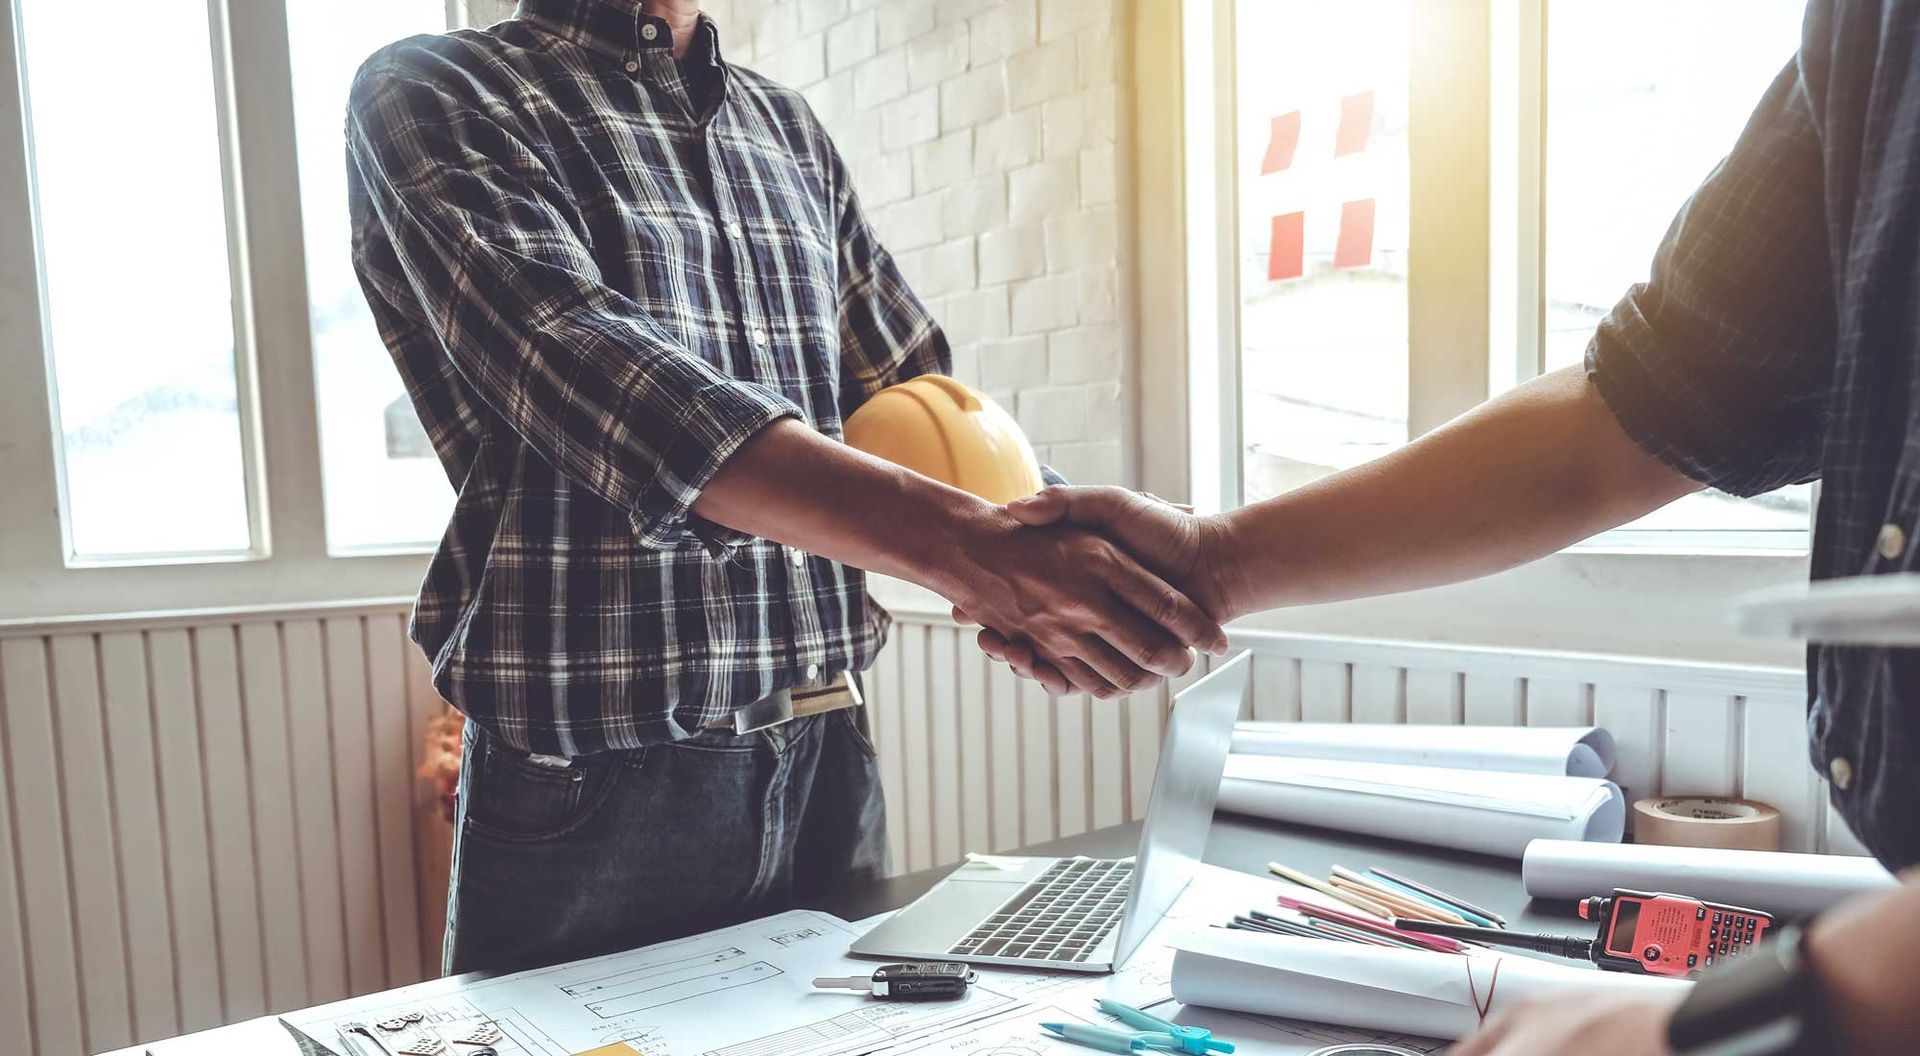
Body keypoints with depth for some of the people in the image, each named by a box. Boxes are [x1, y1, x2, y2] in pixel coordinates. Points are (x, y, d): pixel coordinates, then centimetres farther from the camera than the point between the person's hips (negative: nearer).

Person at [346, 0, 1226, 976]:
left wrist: (1091, 546, -7)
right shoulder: (429, 95, -5)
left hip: (828, 770, 5)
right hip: (598, 787, -5)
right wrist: (971, 550, -33)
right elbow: (582, 364, -22)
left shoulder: (789, 130, 13)